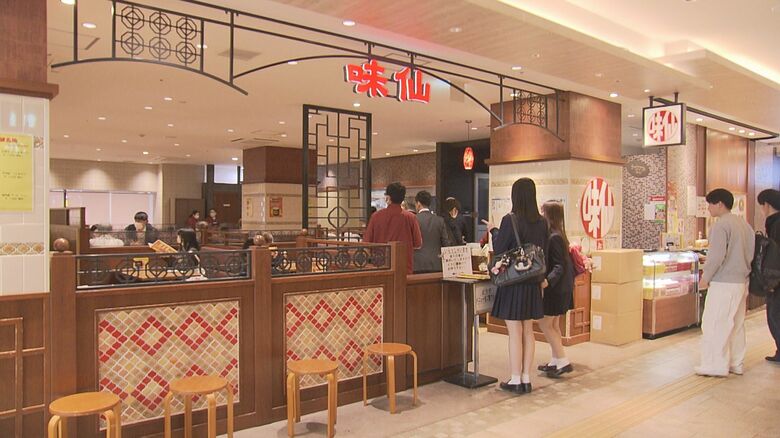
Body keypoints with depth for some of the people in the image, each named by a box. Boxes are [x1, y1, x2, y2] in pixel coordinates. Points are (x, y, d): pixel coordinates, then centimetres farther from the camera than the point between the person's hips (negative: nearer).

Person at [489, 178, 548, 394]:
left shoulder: (510, 220, -15)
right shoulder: (542, 222, 2)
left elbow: (498, 250, -10)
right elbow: (544, 251, 9)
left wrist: (494, 231, 6)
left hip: (513, 281, -5)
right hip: (533, 282, 6)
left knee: (515, 333, 1)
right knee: (528, 331, 13)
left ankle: (515, 380, 8)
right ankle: (526, 378, 21)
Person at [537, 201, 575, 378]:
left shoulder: (554, 237, -19)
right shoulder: (557, 236, 10)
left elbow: (560, 265, -23)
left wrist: (548, 281, -34)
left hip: (554, 289, -10)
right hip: (559, 288, 10)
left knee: (545, 324, -3)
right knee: (553, 325, 14)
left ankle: (563, 361, 0)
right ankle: (556, 362, 22)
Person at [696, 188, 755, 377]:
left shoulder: (721, 225, -15)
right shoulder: (744, 223, 13)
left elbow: (716, 255, -20)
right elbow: (751, 252, 16)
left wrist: (705, 277, -10)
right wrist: (744, 272, 21)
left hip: (723, 282, -9)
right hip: (741, 282, 9)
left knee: (714, 324, -3)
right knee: (736, 323, 14)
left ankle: (716, 365, 0)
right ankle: (736, 364, 21)